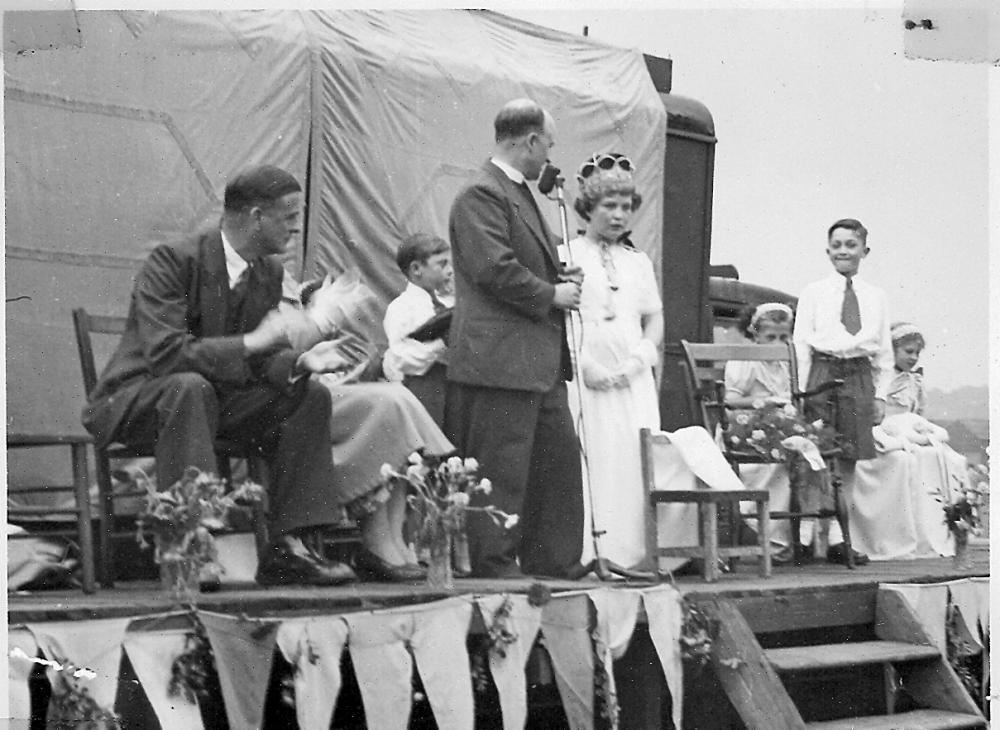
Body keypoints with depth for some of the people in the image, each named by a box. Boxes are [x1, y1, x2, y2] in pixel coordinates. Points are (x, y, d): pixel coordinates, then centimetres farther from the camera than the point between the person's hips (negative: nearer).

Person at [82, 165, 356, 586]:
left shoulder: (269, 272, 2)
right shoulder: (172, 262, -21)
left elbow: (260, 359, 6)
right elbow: (164, 353, -31)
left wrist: (300, 361, -18)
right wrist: (251, 342, -35)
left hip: (214, 399, 7)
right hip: (134, 401, -7)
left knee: (311, 396, -10)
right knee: (190, 386, -39)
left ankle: (289, 548, -16)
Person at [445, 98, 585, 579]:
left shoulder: (520, 194, 20)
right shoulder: (481, 195, -13)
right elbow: (495, 269, -22)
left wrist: (562, 280, 11)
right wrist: (552, 294, -12)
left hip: (540, 360, 11)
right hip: (501, 359, -11)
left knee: (560, 457, 13)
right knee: (501, 468, -5)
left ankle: (554, 561, 20)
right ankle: (495, 566, 2)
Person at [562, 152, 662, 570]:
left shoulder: (638, 262, 18)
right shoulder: (567, 256, 3)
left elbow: (654, 319, 17)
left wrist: (638, 359, -1)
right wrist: (583, 363, -13)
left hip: (632, 379, 4)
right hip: (583, 376, -4)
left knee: (634, 460, -3)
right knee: (589, 460, -11)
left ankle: (630, 550, -2)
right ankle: (586, 551, -10)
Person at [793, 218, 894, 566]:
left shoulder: (876, 297, 14)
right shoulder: (813, 293, 7)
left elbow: (884, 351, 15)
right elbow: (801, 344, 4)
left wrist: (880, 394, 8)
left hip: (859, 377, 3)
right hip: (822, 373, -3)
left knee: (849, 459, 2)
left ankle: (836, 538, 6)